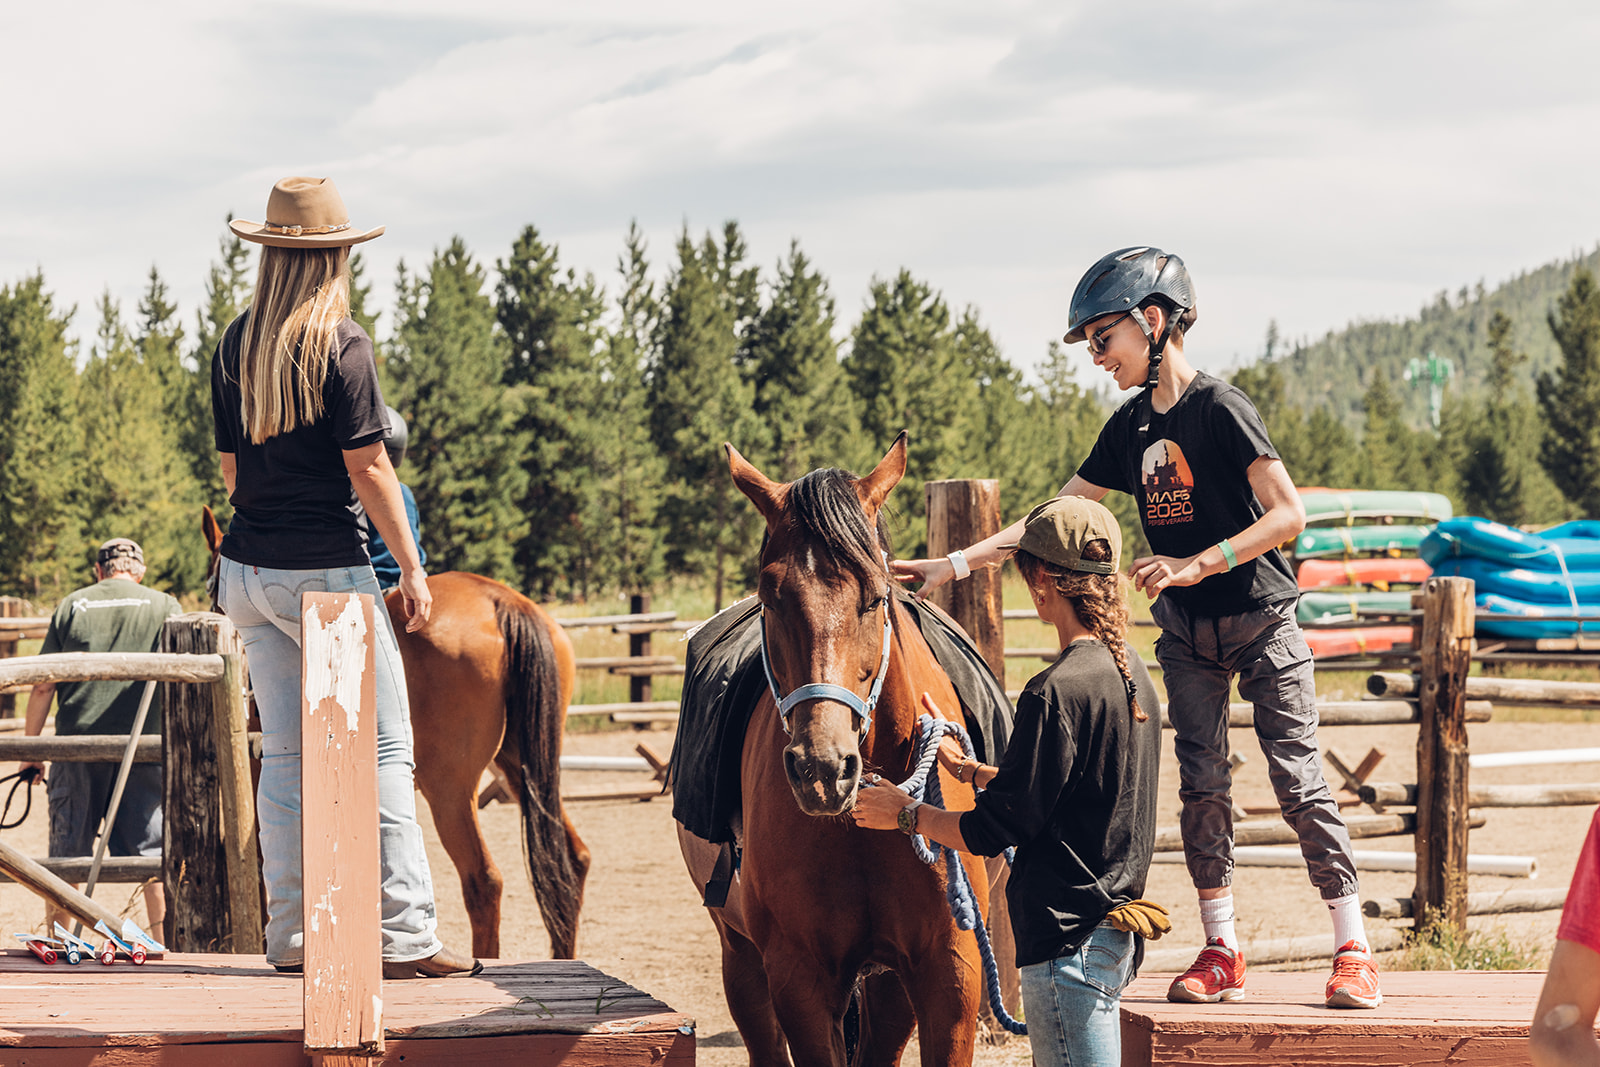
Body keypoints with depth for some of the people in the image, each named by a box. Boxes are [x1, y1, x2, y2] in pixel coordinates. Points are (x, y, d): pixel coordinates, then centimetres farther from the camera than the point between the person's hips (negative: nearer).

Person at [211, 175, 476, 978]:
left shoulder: (234, 346, 7)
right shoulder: (341, 344, -11)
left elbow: (230, 463, 14)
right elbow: (366, 468, -13)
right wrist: (411, 568, -6)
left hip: (246, 571, 6)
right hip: (326, 570, -6)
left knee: (283, 753, 11)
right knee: (383, 747, -4)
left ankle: (290, 934, 12)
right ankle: (406, 936, -9)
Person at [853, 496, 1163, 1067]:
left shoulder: (1056, 692, -20)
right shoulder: (1129, 672, 9)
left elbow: (992, 832, -15)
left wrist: (906, 813, 1)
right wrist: (967, 769, 26)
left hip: (1069, 940, -10)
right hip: (1113, 930, 10)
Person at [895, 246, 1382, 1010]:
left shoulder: (1220, 408, -16)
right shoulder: (1130, 428, 4)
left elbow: (1288, 514, -22)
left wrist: (1196, 564, -28)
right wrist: (955, 564, 0)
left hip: (1259, 621, -6)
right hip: (1187, 632, 6)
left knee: (1298, 780, -6)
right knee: (1200, 785, 2)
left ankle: (1352, 950, -2)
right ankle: (1221, 952, 8)